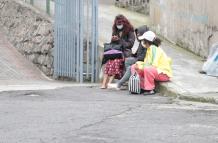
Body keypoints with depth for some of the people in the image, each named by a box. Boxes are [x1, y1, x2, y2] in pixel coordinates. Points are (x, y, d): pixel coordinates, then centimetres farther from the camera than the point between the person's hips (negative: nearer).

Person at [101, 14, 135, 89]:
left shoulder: (129, 32, 8)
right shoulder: (115, 31, 24)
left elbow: (130, 44, 0)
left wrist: (119, 40, -5)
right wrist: (112, 40, 5)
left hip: (124, 52, -4)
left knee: (116, 61, -35)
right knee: (109, 61, -30)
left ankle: (109, 83, -42)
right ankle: (104, 83, -38)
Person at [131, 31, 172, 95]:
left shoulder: (154, 48, -19)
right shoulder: (149, 49, 9)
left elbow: (154, 65, -27)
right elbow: (148, 63, 12)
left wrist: (141, 67, -21)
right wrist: (140, 63, -6)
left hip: (164, 74, -10)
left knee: (147, 69, -40)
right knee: (134, 67, 5)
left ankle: (150, 89, -22)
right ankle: (141, 87, -1)